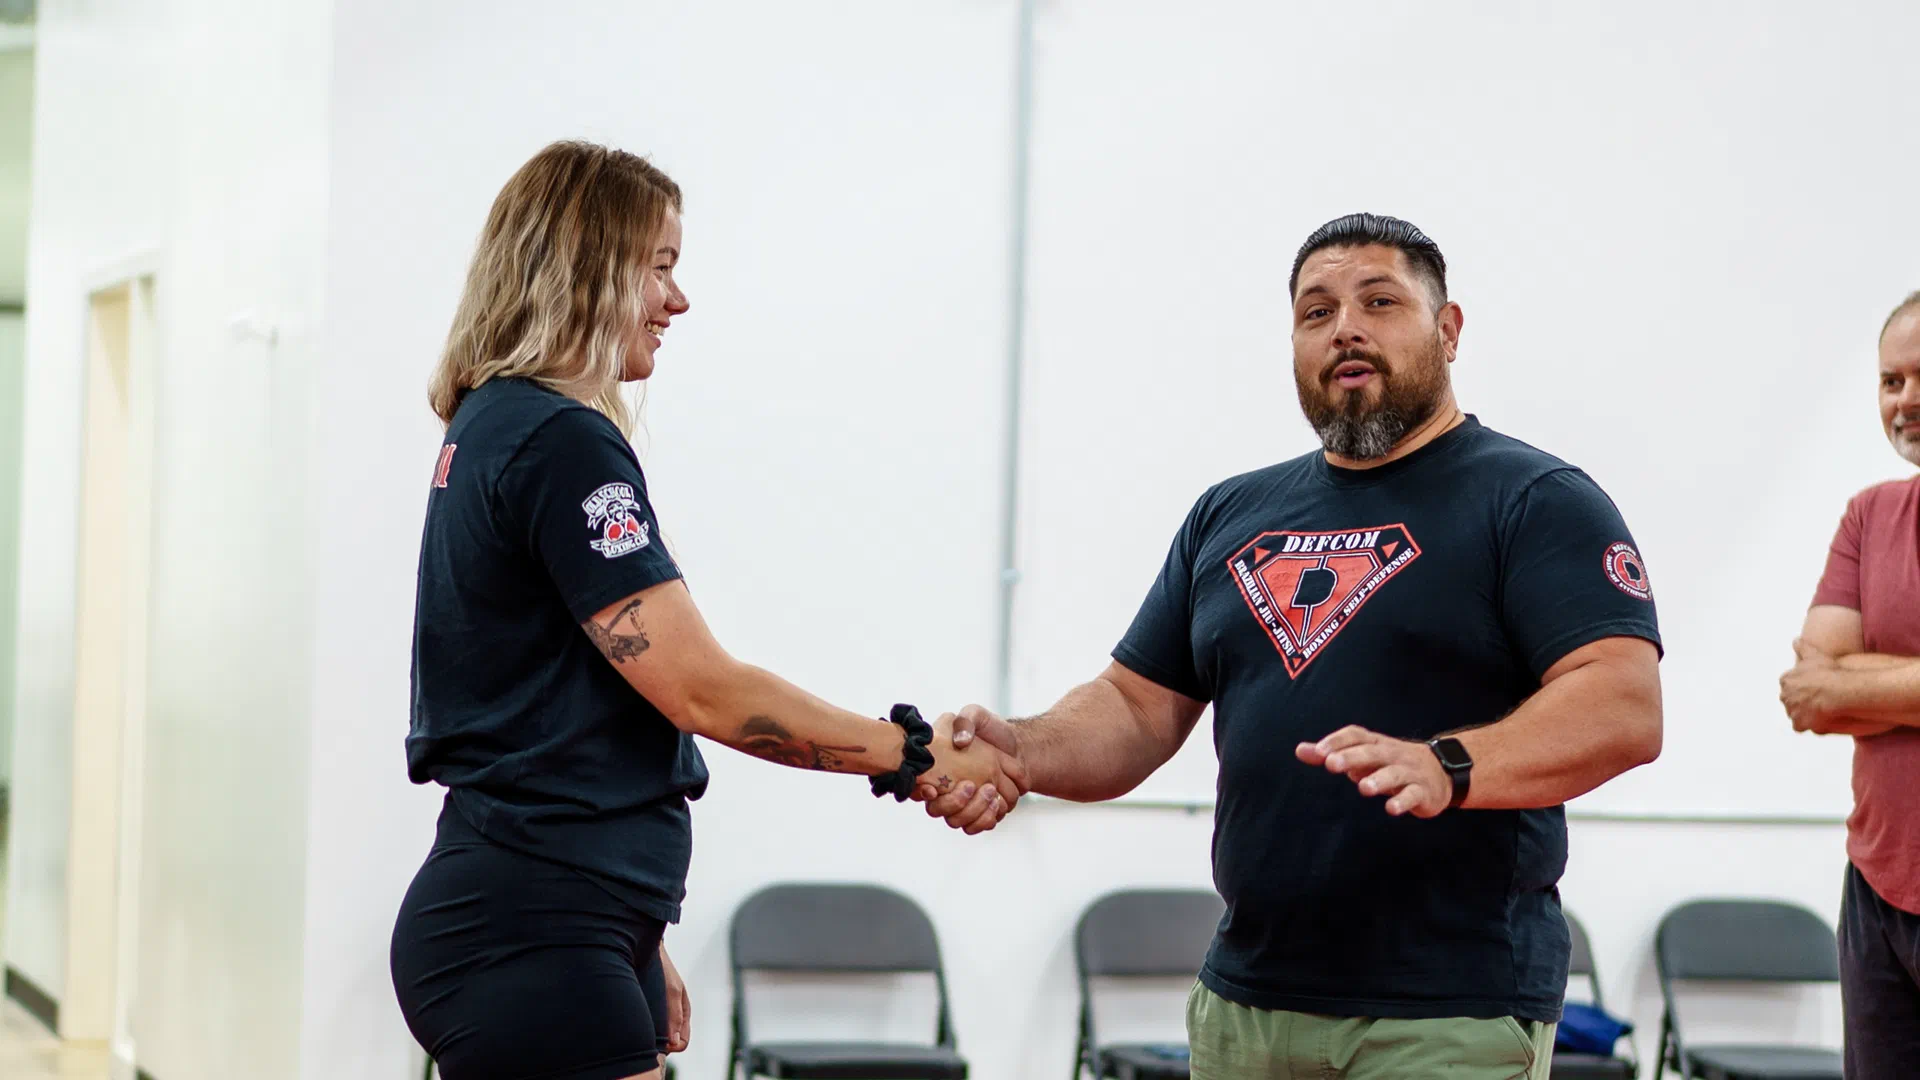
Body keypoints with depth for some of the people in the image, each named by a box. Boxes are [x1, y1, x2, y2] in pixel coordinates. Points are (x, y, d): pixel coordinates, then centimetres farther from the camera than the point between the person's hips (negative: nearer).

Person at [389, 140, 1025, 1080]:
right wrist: (912, 755, -9)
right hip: (531, 940, -10)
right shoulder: (562, 445, -14)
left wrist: (639, 948, 21)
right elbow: (701, 689, -18)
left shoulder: (494, 430, 16)